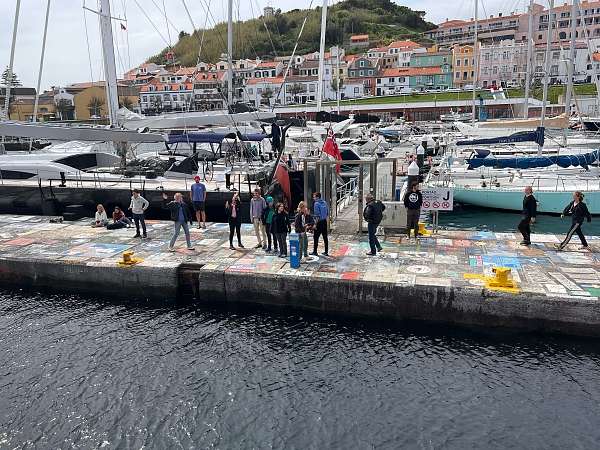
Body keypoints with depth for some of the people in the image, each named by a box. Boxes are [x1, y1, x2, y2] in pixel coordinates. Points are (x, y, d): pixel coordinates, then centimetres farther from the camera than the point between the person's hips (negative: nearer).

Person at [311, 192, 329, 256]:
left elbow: (317, 215, -18)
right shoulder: (325, 202, 9)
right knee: (325, 237, 8)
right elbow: (327, 213, 13)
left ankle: (315, 251, 6)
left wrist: (315, 224, -15)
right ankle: (326, 252, 11)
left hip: (319, 222, -7)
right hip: (325, 222, 7)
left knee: (316, 237, 2)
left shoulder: (316, 204, -13)